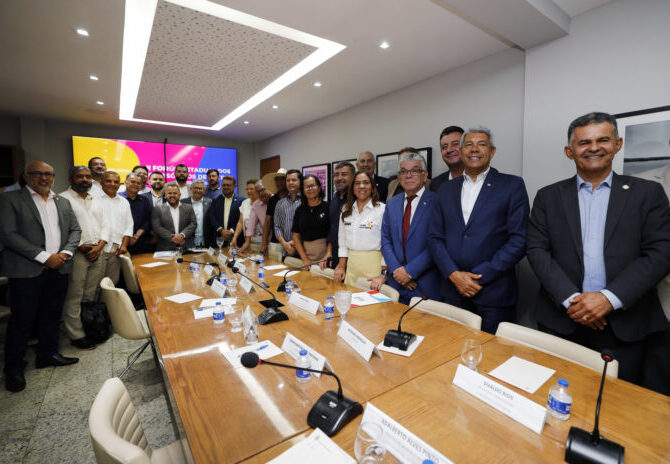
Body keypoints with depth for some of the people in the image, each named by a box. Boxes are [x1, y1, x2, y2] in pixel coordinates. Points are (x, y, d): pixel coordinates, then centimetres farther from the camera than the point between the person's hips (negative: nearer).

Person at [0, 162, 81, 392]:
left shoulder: (63, 202, 12)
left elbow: (75, 229, 12)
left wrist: (66, 253, -6)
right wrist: (45, 257, -16)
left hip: (58, 269, 4)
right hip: (27, 271, -4)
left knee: (52, 315, 15)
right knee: (22, 320, 5)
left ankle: (48, 354, 30)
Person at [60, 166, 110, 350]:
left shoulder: (97, 200, 16)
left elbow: (105, 225, 12)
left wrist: (99, 246, -2)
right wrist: (83, 247, -11)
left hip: (98, 253, 5)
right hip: (77, 254, -5)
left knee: (91, 296, 12)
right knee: (74, 297, 0)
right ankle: (76, 335, 10)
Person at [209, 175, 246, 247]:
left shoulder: (241, 200, 1)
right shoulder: (216, 200, 12)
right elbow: (212, 217, 5)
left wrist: (231, 231, -13)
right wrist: (221, 230, -8)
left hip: (235, 239, -2)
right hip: (219, 238, 2)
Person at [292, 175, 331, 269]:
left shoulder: (327, 207, -2)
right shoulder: (300, 210, 9)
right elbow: (296, 236, 8)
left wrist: (328, 255, -14)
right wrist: (304, 258, -1)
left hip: (325, 251, -3)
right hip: (306, 253, 3)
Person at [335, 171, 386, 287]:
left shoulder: (382, 209, -8)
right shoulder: (346, 210, 9)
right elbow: (342, 239, 12)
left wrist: (383, 275, -14)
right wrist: (341, 267, 9)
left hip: (373, 264, -4)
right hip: (351, 264, 5)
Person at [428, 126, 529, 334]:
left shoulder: (512, 185, 1)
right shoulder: (446, 189, 10)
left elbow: (519, 239, -7)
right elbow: (435, 237, 6)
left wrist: (479, 277, -13)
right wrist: (454, 274, -8)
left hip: (494, 293, -2)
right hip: (453, 289, 3)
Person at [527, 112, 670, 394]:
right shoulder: (549, 197, 4)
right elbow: (537, 251, -3)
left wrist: (610, 298, -15)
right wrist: (570, 299, -14)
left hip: (626, 325, 1)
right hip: (562, 320, 0)